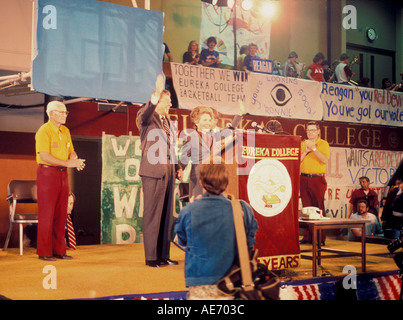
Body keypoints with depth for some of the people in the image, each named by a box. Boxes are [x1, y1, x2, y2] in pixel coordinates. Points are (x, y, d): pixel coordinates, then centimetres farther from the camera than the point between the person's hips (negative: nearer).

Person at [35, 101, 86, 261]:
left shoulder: (65, 131, 15)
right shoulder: (44, 131, -9)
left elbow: (71, 151, 17)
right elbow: (44, 156, -18)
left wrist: (76, 160, -7)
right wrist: (68, 163, -21)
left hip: (62, 174, 7)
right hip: (47, 174, -7)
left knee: (61, 214, 8)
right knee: (46, 214, -3)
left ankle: (59, 250, 16)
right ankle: (44, 252, 4)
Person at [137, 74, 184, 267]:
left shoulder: (166, 121, 20)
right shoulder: (146, 117, -2)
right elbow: (145, 114, -28)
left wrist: (177, 168, 14)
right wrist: (156, 94, -41)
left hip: (168, 173, 8)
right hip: (153, 172, -8)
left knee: (166, 215, 9)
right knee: (152, 215, -4)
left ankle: (163, 255, 15)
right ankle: (151, 257, 1)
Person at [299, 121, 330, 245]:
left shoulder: (323, 144, 2)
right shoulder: (302, 144, 14)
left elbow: (325, 160, -13)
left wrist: (313, 148, -17)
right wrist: (306, 150, -7)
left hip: (318, 179, -4)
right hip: (304, 178, 4)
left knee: (318, 207, -6)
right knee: (306, 207, 4)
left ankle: (320, 238, -2)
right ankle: (307, 236, 8)